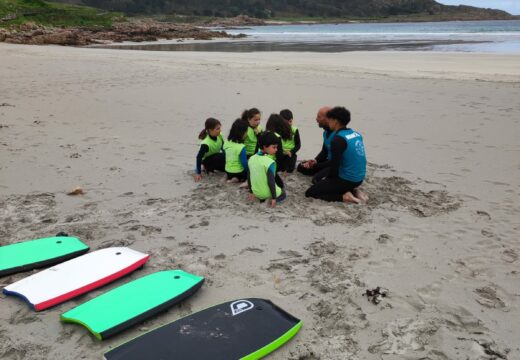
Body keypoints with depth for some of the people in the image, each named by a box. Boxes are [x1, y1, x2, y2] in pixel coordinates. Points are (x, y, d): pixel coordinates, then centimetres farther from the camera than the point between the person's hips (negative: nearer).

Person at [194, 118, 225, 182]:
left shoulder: (219, 136, -17)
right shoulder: (206, 143, -34)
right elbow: (199, 157, -29)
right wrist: (198, 173, -29)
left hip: (216, 157, 7)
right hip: (206, 160, -7)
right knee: (221, 157, -32)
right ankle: (209, 169, -7)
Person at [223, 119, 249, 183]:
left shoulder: (226, 143, -5)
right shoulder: (241, 147, -25)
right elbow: (244, 163, -19)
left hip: (228, 171, 7)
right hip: (238, 172, -7)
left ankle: (230, 178, 7)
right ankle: (239, 179, -8)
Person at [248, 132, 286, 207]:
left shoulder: (251, 159, -6)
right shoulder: (270, 162, -26)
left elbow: (249, 177, 2)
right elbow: (271, 182, -24)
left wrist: (251, 192, 14)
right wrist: (274, 198, -14)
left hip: (256, 192, 5)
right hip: (267, 193, -5)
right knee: (283, 194, 26)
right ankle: (270, 199, 2)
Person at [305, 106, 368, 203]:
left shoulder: (338, 139, -19)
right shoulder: (356, 134, 7)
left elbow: (334, 165, -18)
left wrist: (328, 179, 2)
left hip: (347, 179, -8)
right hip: (359, 178, 8)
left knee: (310, 193, -1)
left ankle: (344, 196, -11)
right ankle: (354, 191, 10)